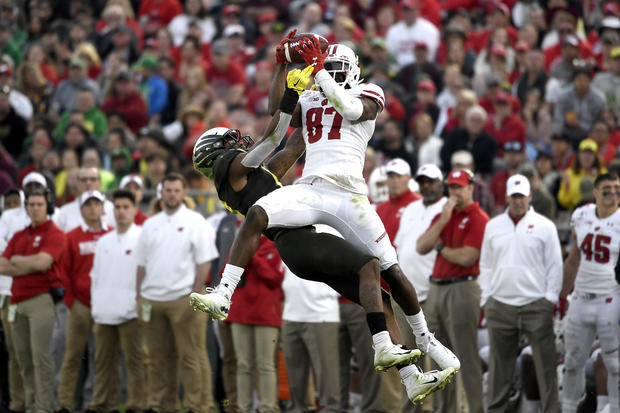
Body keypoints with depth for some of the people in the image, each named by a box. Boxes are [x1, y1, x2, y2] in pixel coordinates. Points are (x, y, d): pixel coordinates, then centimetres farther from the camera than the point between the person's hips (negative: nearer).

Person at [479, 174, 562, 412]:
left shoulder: (544, 226, 3)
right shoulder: (493, 226, 12)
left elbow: (554, 265, 3)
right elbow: (486, 265, 14)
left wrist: (550, 299, -4)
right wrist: (486, 299, 6)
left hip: (536, 305, -3)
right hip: (500, 305, 3)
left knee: (545, 363, -5)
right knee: (499, 364, 5)